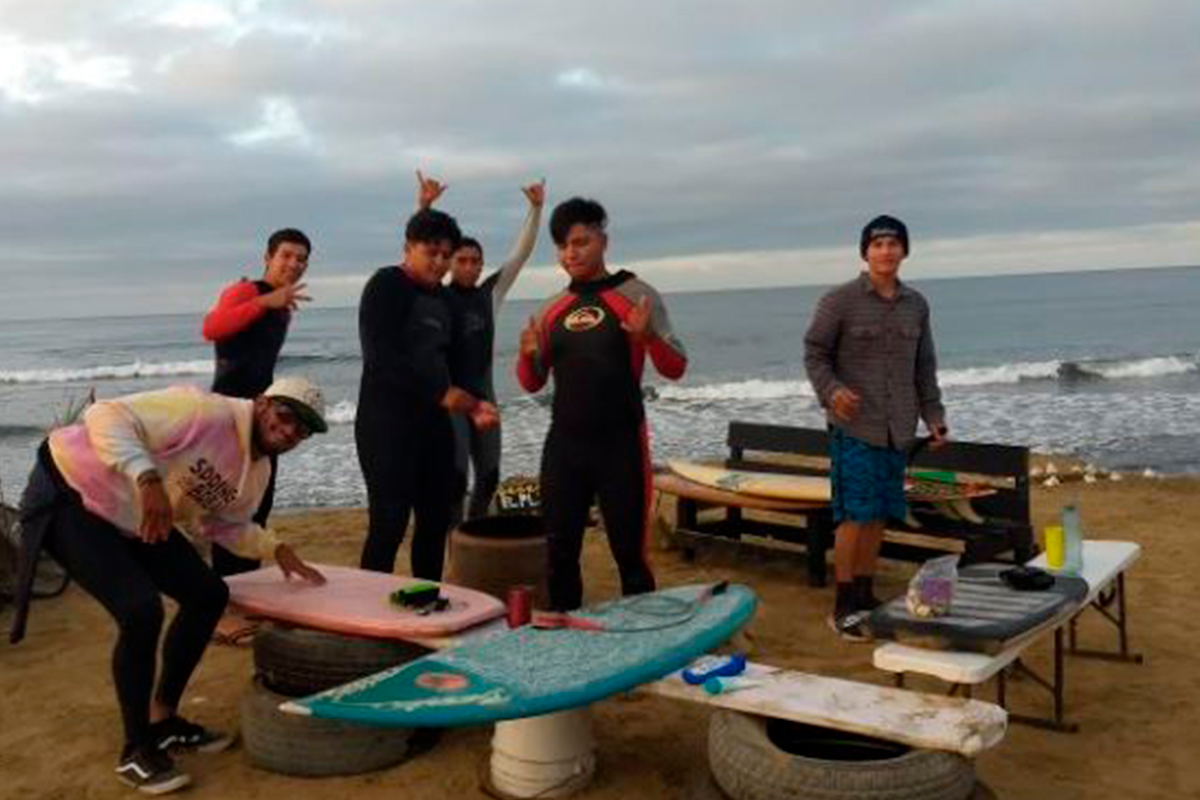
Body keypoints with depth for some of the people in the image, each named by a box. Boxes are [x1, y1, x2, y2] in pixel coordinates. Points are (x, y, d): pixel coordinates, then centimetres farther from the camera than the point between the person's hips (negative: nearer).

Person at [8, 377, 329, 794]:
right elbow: (106, 417, -33)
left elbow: (226, 525, 16)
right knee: (141, 611, -23)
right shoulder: (205, 412, -27)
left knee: (208, 593, 5)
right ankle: (136, 750, -3)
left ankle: (162, 720, 22)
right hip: (69, 496, -10)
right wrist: (148, 479, -45)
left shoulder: (258, 471, 1)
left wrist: (276, 548, 2)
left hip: (134, 519, 10)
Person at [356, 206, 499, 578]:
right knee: (389, 523, -9)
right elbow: (382, 357, -17)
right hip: (387, 422, -7)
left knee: (436, 520, 9)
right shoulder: (385, 286, -7)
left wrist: (471, 406, 4)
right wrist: (443, 393, -21)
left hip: (433, 421, 8)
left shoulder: (440, 296, 16)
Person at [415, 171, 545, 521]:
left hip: (483, 392, 5)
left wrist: (535, 209, -5)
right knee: (455, 478, -9)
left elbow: (521, 252, 3)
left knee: (489, 476, 11)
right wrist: (424, 207, -31)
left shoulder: (491, 293, 5)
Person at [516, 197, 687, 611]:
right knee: (559, 553, 10)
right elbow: (533, 383, 12)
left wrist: (650, 336, -28)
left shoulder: (636, 295, -3)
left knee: (629, 553, 0)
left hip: (620, 446, -4)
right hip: (563, 446, 4)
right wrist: (528, 355, -10)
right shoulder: (551, 309, 10)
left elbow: (675, 369, -7)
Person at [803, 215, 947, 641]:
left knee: (879, 516, 9)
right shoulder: (839, 300, -4)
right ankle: (844, 606, 3)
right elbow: (814, 353, -2)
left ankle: (865, 595, 21)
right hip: (854, 427, -5)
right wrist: (830, 390, -18)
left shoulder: (916, 304, 11)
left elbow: (924, 367, 17)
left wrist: (934, 415, 13)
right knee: (855, 514, -7)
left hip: (897, 430, 5)